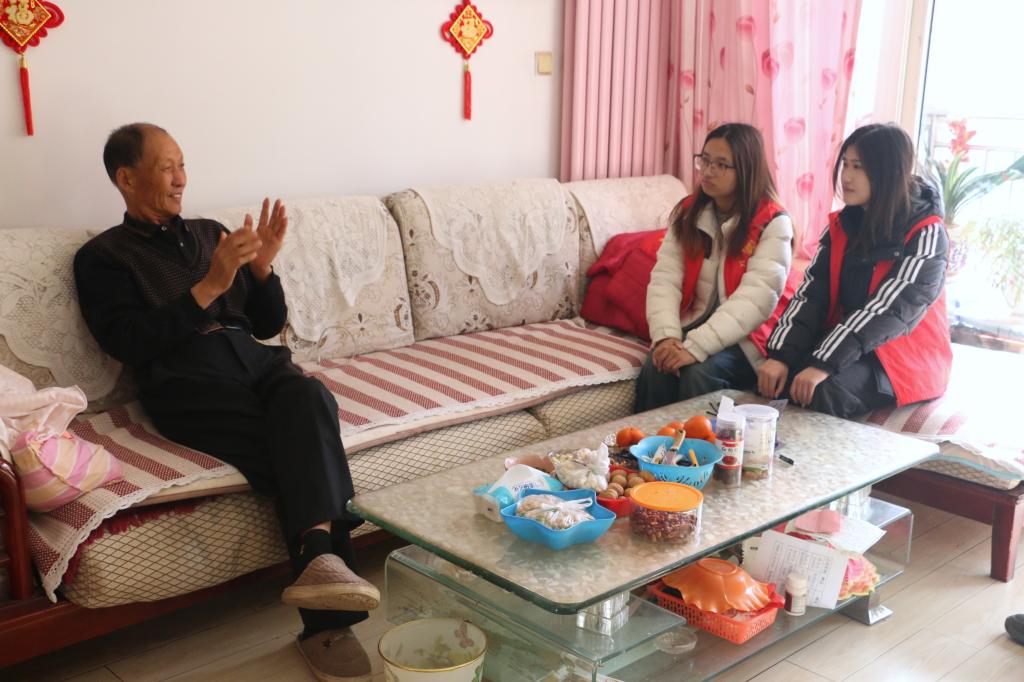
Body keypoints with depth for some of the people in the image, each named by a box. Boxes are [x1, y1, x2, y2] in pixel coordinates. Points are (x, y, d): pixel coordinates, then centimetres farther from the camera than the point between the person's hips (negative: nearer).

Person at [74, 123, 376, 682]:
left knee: (309, 398, -33)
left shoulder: (210, 234, 28)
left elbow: (269, 324, 23)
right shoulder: (102, 256, 13)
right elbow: (129, 343, -4)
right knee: (306, 450, -31)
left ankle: (321, 583, -46)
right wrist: (210, 286, -11)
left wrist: (262, 266, 4)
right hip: (185, 377, -4)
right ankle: (328, 618, -36)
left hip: (254, 358, 4)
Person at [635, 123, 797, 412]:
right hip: (696, 323, 4)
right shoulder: (688, 213, 6)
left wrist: (695, 348, -31)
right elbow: (664, 278, -3)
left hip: (747, 337, -4)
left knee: (700, 373, -31)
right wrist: (666, 336, -22)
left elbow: (755, 299, -21)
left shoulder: (772, 224, -10)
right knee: (656, 367, -25)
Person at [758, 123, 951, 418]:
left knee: (821, 390, -31)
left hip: (905, 353, -5)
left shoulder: (925, 233, -13)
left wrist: (824, 363, -32)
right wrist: (781, 354, -20)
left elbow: (889, 310, -23)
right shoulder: (842, 224, 5)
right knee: (775, 377, -22)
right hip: (845, 340, 5)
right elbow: (811, 293, -5)